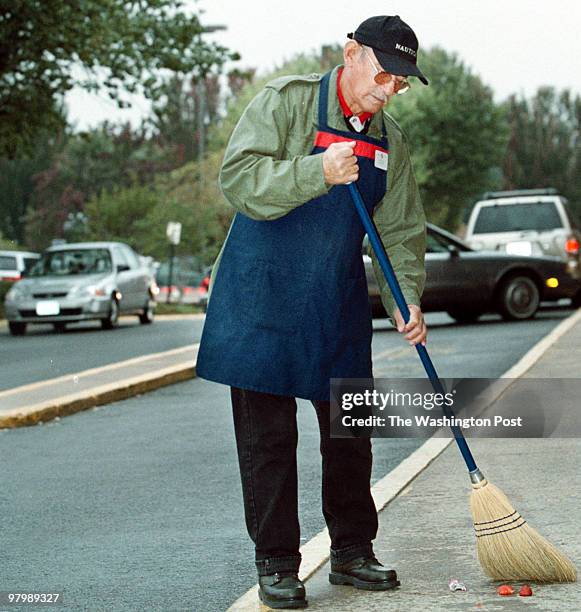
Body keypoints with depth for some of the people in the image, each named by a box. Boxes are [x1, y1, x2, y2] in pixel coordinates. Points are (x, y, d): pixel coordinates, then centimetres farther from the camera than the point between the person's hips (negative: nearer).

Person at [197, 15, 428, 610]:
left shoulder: (391, 142, 7)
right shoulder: (286, 101, -9)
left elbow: (401, 231, 8)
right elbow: (238, 179, -21)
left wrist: (407, 301, -6)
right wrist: (317, 172, -33)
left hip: (338, 306, 5)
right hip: (262, 298, -5)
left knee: (349, 429, 9)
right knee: (267, 436, -2)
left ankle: (352, 551, 23)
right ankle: (276, 564, 8)